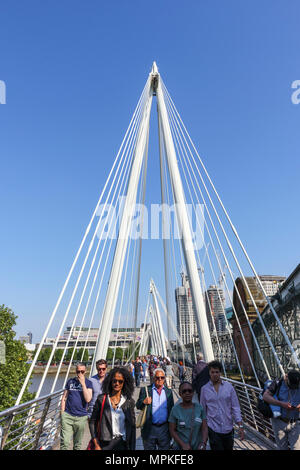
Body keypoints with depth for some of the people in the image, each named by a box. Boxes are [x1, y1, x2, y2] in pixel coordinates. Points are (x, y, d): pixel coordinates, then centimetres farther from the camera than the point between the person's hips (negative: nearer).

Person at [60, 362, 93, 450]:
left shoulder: (88, 383, -3)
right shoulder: (70, 381, 3)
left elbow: (88, 399, -14)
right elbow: (64, 398, 9)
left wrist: (83, 383, -17)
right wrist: (62, 412, 3)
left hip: (81, 417, 0)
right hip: (67, 416, 1)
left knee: (78, 444, 13)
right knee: (65, 443, -4)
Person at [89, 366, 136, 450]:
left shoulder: (129, 401, -2)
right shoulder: (102, 399, -4)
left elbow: (132, 426, 3)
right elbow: (92, 422, 0)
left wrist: (132, 448, 0)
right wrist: (96, 444, -4)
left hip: (122, 444, 1)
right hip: (105, 444, 0)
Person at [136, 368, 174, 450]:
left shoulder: (168, 391, 5)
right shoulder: (145, 390, -3)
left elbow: (171, 409, 9)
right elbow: (138, 406, -4)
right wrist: (144, 402, -25)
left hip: (164, 429, 2)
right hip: (149, 429, -2)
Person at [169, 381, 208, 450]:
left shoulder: (199, 408, -8)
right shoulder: (175, 409, -14)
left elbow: (204, 428, -6)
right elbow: (172, 430, -9)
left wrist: (203, 443, -20)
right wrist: (183, 444, -18)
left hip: (198, 447, 2)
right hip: (182, 447, -2)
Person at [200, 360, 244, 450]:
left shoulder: (228, 386, -3)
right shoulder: (204, 389, -3)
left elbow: (235, 407, 0)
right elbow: (203, 410, 6)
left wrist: (240, 426, -6)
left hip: (228, 428, 1)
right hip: (213, 429, -1)